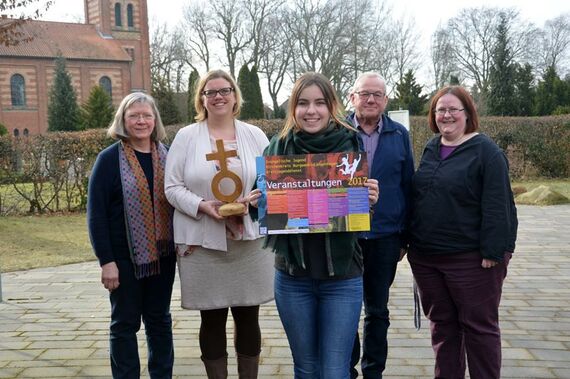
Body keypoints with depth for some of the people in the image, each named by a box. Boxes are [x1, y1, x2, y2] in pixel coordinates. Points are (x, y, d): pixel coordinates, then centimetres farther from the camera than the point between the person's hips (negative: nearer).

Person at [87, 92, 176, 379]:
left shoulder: (165, 156, 6)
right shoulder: (109, 159, -7)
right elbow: (96, 213, -9)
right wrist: (106, 261, -14)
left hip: (163, 254, 4)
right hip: (126, 258, -4)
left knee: (159, 319, 14)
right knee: (125, 324, 6)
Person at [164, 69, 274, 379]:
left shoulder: (255, 136, 7)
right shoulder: (186, 137, 2)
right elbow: (173, 187, -1)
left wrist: (253, 200, -14)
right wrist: (202, 206, -17)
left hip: (249, 240, 2)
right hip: (203, 243, -1)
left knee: (248, 318, 10)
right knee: (212, 320, 8)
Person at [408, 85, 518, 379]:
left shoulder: (486, 151, -10)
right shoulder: (431, 149, 10)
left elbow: (497, 207, -14)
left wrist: (492, 251, -19)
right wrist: (410, 241, 13)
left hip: (471, 259, -6)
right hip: (426, 256, 6)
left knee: (479, 326, 7)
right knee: (441, 324, 15)